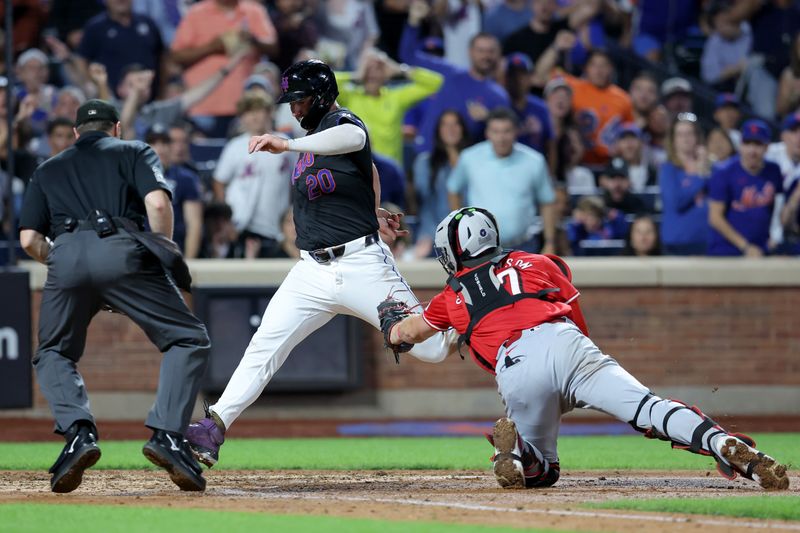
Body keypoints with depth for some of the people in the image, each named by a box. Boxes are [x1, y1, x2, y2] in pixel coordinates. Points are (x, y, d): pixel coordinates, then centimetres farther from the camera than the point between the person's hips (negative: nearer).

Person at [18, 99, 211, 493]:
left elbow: (29, 239, 18)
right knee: (188, 340, 9)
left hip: (65, 257, 2)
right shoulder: (134, 151, 25)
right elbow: (158, 202, 4)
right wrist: (163, 254, 16)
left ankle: (78, 431, -5)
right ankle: (167, 434, -11)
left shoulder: (48, 170, 32)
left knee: (52, 354, 22)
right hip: (121, 251, -2)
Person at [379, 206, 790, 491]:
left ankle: (514, 448, -19)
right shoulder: (537, 263, 31)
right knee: (646, 407, -15)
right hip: (565, 341, 0)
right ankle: (728, 446, -42)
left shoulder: (454, 295, 29)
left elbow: (404, 333, 45)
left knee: (540, 470, 17)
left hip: (513, 367, 0)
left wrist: (392, 319, 68)